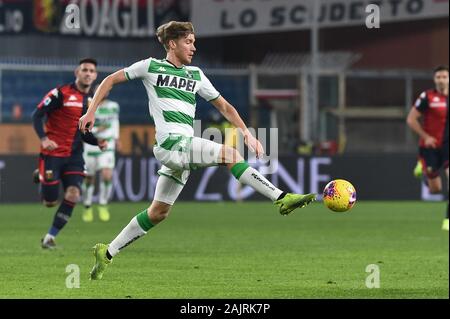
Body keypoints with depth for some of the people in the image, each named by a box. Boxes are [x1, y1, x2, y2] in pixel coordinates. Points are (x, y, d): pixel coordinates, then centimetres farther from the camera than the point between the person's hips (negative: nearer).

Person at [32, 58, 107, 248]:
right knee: (50, 202, -4)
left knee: (73, 195, -16)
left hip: (74, 156, 5)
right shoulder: (61, 93, -8)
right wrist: (43, 138, -25)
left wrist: (98, 142, 1)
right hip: (52, 153, -5)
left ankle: (50, 237, -2)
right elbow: (37, 115, -10)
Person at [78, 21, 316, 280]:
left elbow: (223, 105, 24)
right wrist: (91, 112, 6)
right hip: (170, 142, -7)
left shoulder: (196, 75, 21)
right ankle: (282, 199, -25)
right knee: (230, 154, -22)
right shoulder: (151, 66, 7)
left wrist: (246, 132, 12)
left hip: (185, 148, 7)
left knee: (158, 212, 9)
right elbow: (111, 80, 15)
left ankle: (107, 253, 17)